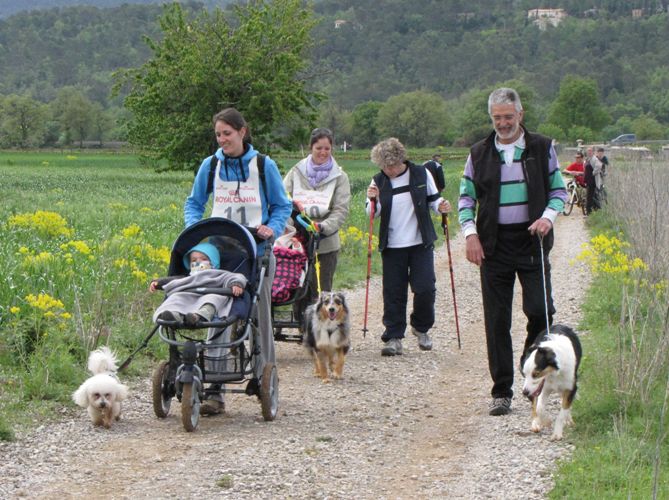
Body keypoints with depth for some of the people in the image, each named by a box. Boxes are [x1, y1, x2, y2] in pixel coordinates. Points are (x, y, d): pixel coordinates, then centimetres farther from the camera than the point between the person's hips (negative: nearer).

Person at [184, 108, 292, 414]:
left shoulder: (263, 165, 1)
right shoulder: (210, 166, 6)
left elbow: (282, 206, 9)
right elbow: (194, 202, 17)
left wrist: (272, 228, -10)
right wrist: (194, 227, -2)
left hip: (256, 251, -1)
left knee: (260, 314, 3)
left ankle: (264, 376, 13)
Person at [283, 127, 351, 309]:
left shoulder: (339, 177, 4)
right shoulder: (296, 173, 8)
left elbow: (341, 210, -4)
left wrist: (322, 227, -20)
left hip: (326, 244, -1)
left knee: (322, 292, 0)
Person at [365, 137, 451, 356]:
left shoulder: (421, 174, -2)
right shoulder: (379, 181, 1)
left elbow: (432, 198, 10)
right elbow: (373, 214, 4)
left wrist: (440, 206, -12)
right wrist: (373, 200, -16)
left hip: (421, 243, -1)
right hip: (392, 246, 1)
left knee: (425, 288, -4)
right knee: (393, 292, 1)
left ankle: (421, 327, 21)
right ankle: (393, 337, 7)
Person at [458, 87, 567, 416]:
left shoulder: (542, 148, 5)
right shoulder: (479, 153, 8)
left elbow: (559, 190, 8)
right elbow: (466, 197, 12)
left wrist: (548, 217, -11)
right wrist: (470, 232, -3)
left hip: (531, 242, -1)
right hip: (494, 245, 1)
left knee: (539, 309, -11)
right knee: (497, 321, 1)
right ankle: (501, 392, 8)